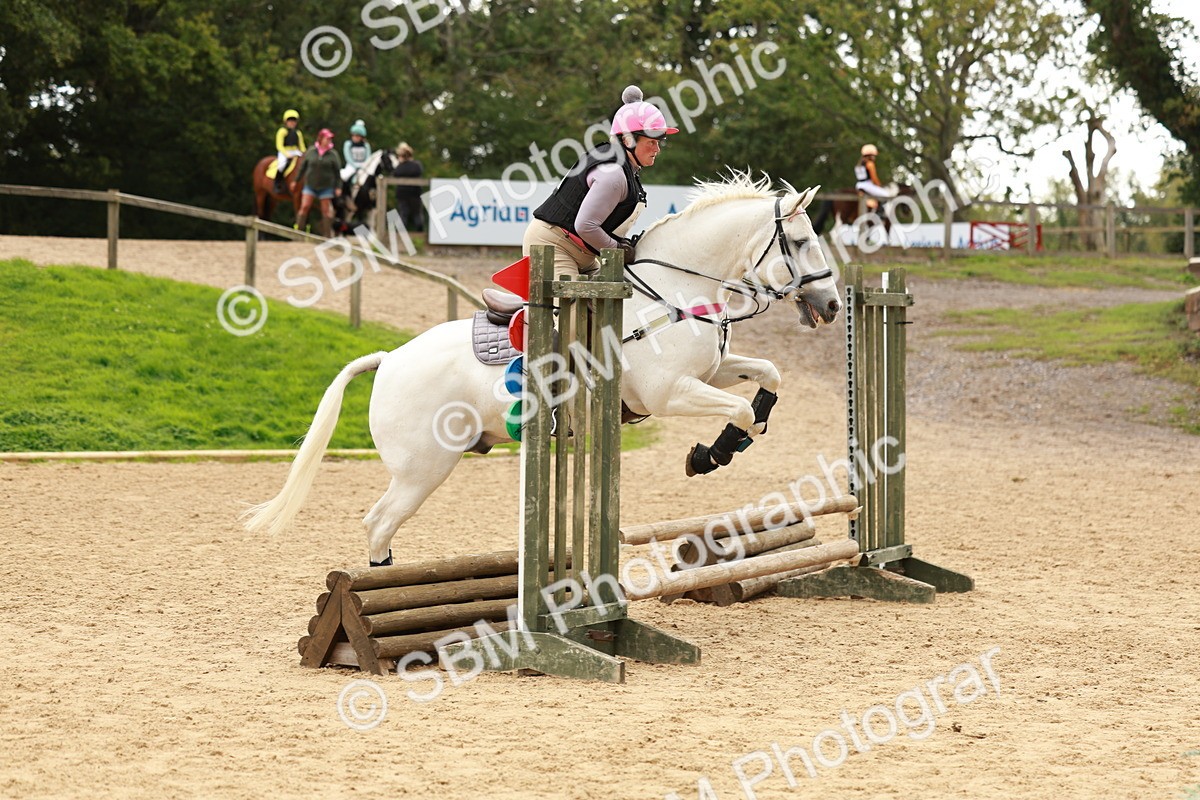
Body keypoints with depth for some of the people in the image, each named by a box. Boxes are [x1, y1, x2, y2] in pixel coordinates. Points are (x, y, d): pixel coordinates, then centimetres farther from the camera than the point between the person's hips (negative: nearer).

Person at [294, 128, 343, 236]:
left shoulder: (333, 154, -4)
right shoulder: (311, 151, -1)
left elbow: (337, 172, -1)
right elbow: (302, 166, 6)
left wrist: (338, 187, -5)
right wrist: (296, 180, 7)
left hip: (326, 186, -1)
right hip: (310, 184, 1)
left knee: (326, 210, 4)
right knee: (304, 206, -8)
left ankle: (326, 235, 11)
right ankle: (298, 230, -1)